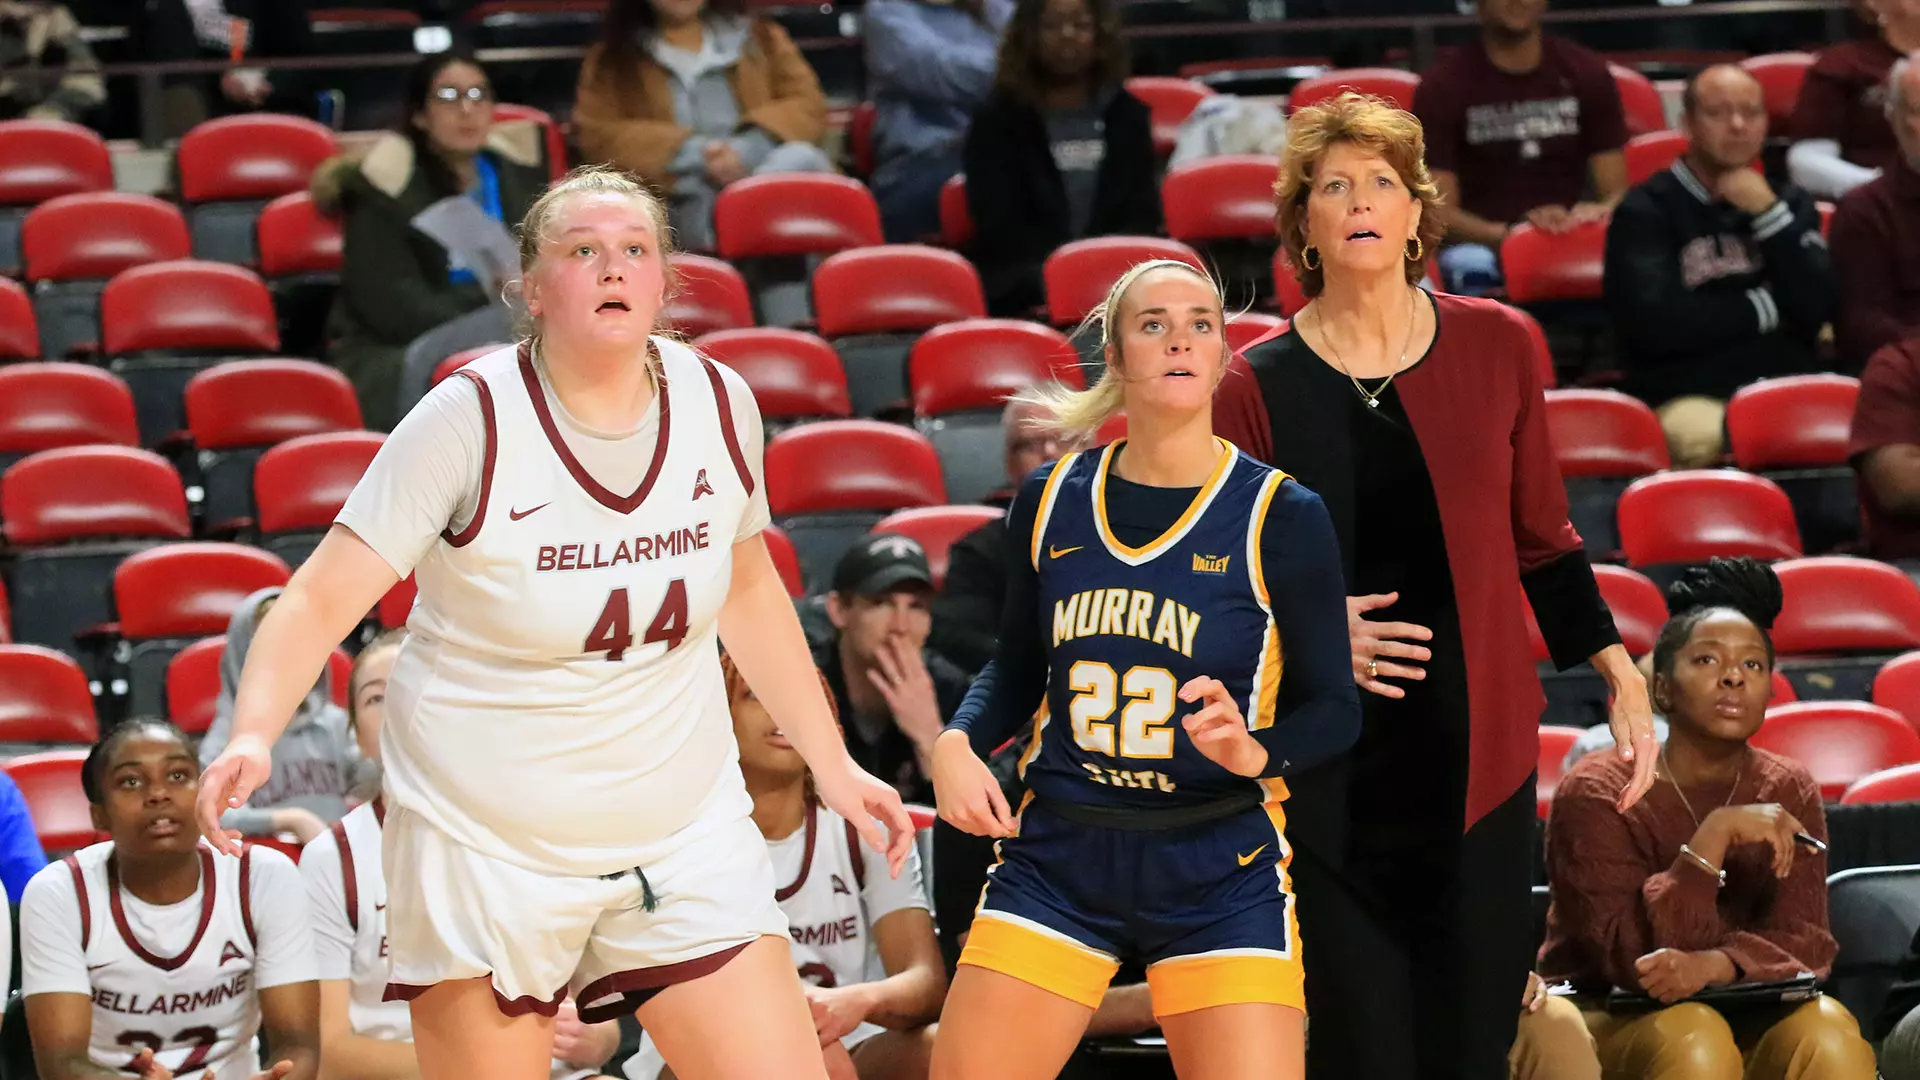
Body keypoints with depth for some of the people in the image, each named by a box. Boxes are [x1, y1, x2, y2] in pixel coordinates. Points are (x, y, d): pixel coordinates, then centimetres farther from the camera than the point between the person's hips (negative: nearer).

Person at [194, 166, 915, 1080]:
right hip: (485, 842, -3)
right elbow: (322, 598, -18)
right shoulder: (471, 420, -15)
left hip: (685, 830, 4)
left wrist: (830, 763, 17)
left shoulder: (717, 403, -2)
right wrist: (252, 737, -35)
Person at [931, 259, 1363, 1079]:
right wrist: (957, 742, -4)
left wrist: (1255, 752, -23)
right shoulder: (1051, 501, 4)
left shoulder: (1280, 517, -6)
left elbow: (1334, 711, -3)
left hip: (1220, 872, -3)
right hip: (1057, 857, 3)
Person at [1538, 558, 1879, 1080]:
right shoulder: (1595, 793, -10)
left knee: (1829, 1033, -27)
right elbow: (1632, 956, -20)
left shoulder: (1788, 792, 3)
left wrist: (1714, 965, -28)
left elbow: (1804, 940, -7)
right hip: (1608, 1018, -4)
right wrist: (1716, 836, -27)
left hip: (1743, 1021, 4)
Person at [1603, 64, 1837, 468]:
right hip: (1687, 399, -4)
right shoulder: (1645, 210, 5)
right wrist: (1764, 308, 2)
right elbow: (1654, 323, -11)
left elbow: (1818, 309, 6)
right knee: (1703, 440, -41)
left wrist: (1769, 214, -4)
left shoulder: (1791, 203, 22)